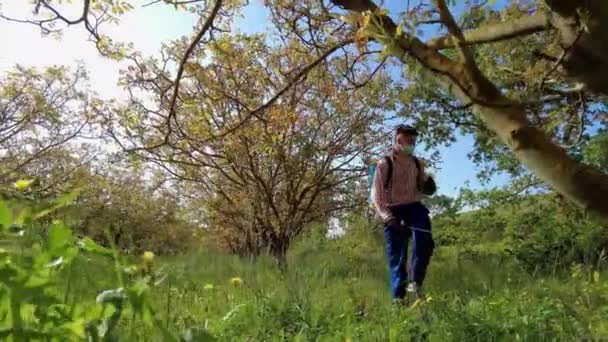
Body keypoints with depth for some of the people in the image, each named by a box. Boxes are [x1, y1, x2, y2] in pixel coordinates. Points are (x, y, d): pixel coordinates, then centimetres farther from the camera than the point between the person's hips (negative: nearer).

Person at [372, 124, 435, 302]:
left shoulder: (417, 164, 13)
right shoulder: (384, 164, -1)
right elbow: (377, 196, -5)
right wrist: (387, 217, -20)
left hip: (414, 207, 3)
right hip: (394, 211, -3)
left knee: (424, 241, -25)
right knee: (396, 257, -1)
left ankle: (414, 282, -13)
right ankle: (399, 298, 8)